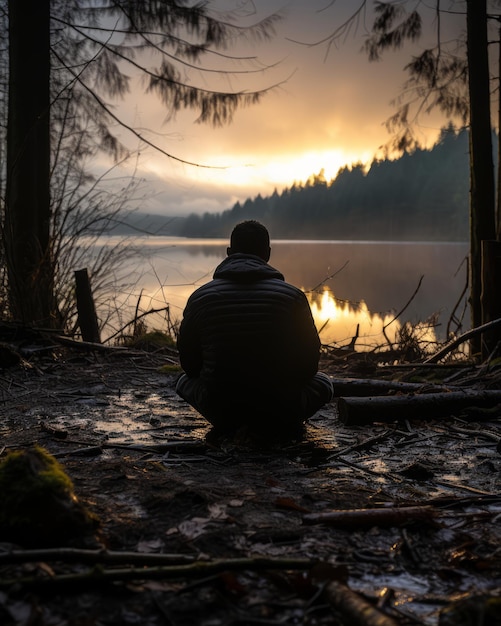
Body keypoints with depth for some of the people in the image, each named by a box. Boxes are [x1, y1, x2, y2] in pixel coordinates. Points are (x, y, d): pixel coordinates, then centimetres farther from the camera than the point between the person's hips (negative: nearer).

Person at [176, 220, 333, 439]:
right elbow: (309, 361, 0)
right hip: (280, 410, -1)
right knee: (323, 382, 29)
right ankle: (279, 423, 8)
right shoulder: (292, 296, -7)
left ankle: (228, 424, 12)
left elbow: (189, 362, 8)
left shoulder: (200, 297, -2)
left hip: (220, 410, 2)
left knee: (184, 380, 34)